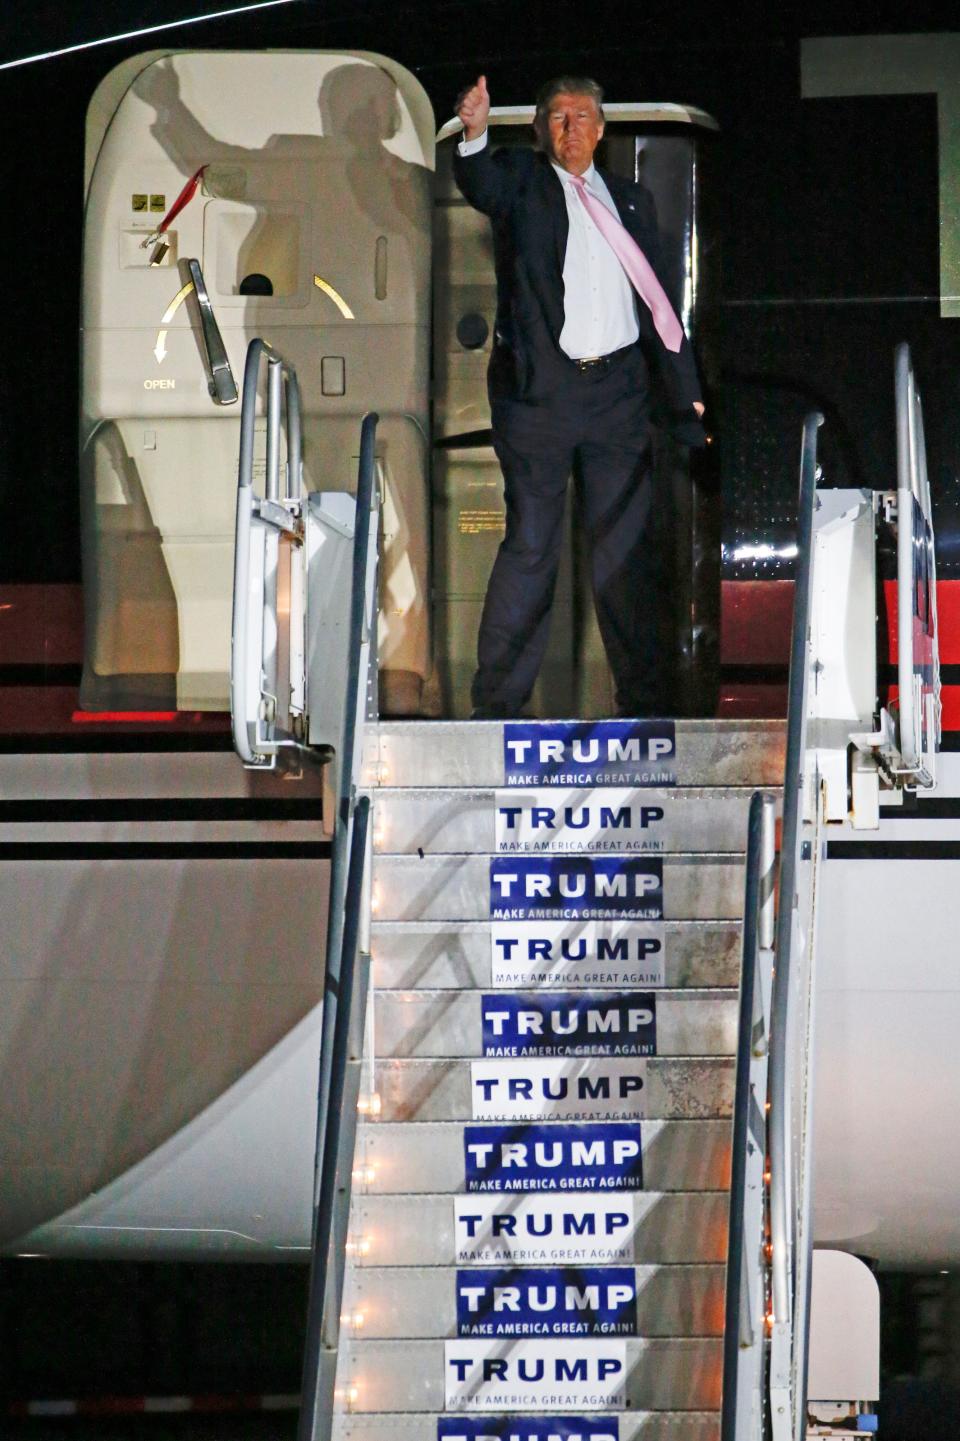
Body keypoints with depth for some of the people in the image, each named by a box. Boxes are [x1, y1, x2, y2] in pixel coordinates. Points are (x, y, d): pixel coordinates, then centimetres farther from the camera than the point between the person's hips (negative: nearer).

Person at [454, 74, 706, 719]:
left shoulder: (631, 199, 18)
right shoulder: (522, 179, 6)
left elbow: (658, 301, 19)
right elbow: (482, 186, -19)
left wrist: (686, 394, 15)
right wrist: (475, 135, -41)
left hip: (618, 388, 4)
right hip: (539, 390, -4)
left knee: (626, 546, 6)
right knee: (530, 545, -4)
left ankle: (643, 698, 12)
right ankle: (497, 703, 1)